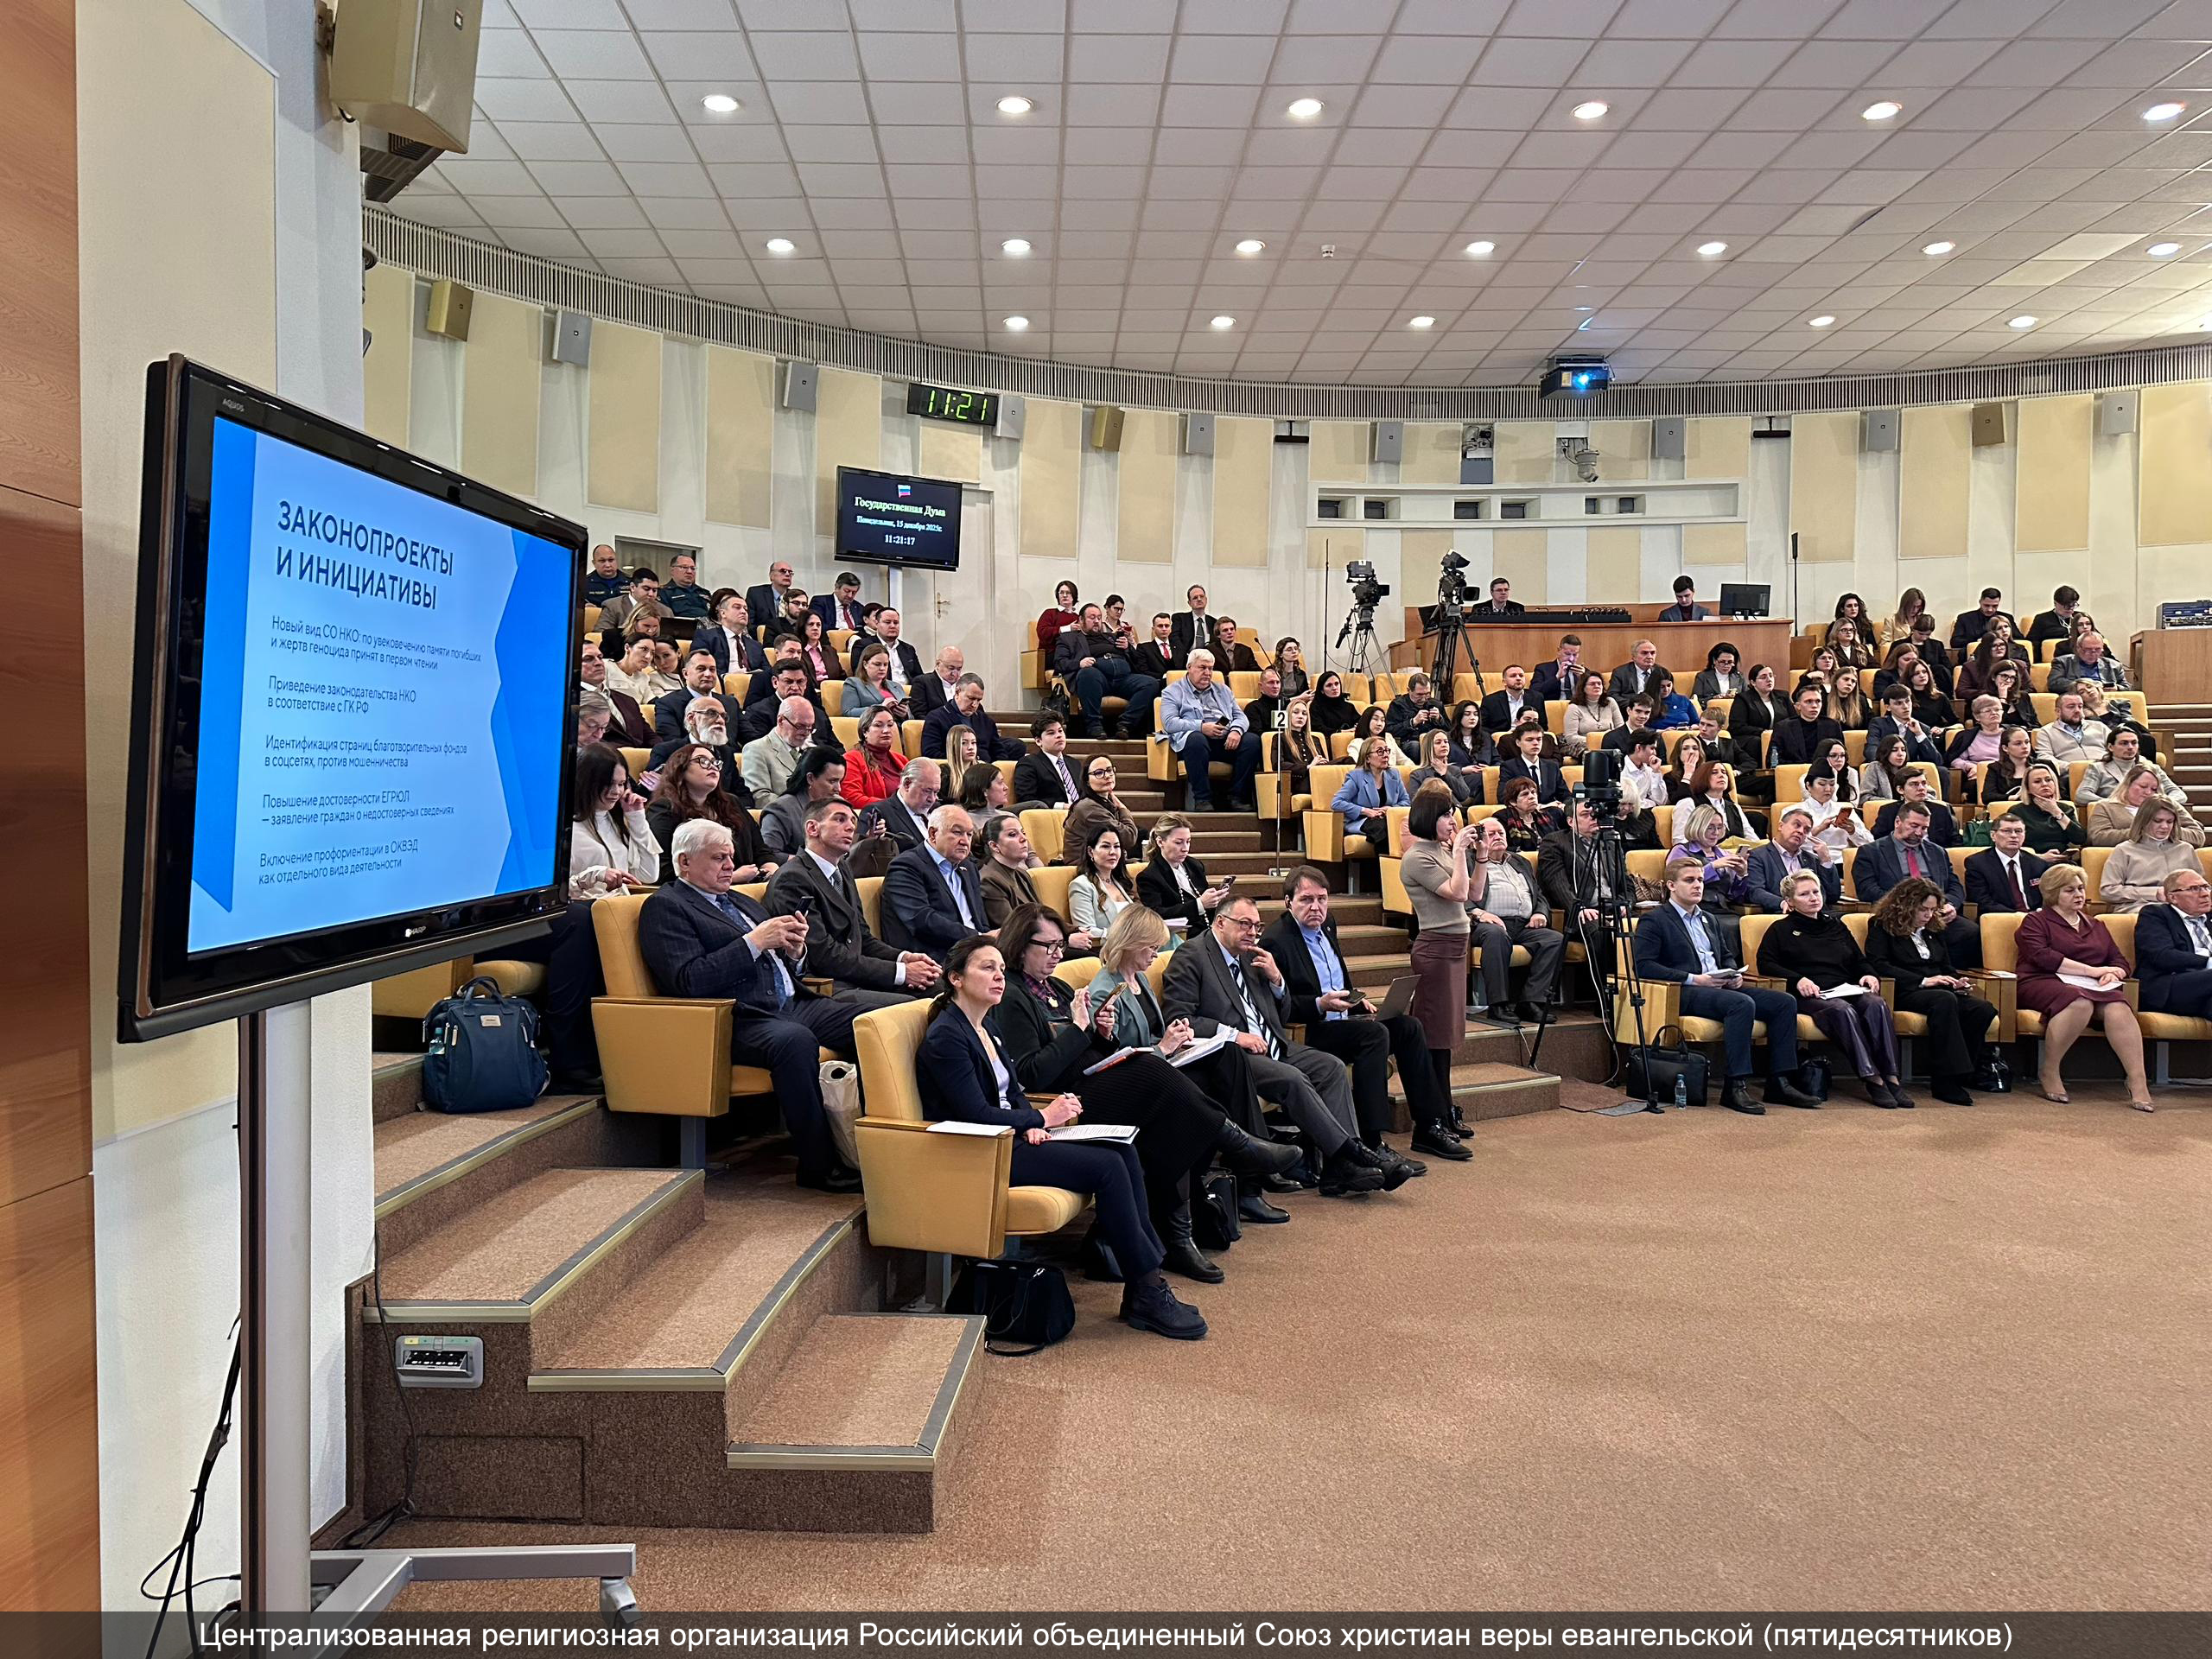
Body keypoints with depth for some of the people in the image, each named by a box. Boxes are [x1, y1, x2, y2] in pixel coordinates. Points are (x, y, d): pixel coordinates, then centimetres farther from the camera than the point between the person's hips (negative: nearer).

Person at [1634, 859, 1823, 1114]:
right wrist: (1693, 979, -17)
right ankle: (1735, 1087, -31)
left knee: (1785, 1001, -9)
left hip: (1720, 986, 8)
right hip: (1684, 993, -8)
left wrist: (1735, 974, 9)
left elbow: (1727, 955, 34)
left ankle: (1779, 1082, -9)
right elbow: (1642, 966, -12)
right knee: (1742, 1003, -34)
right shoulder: (1654, 920, 0)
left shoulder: (1708, 920, 26)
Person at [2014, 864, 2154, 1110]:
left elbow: (2120, 960, 20)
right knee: (2080, 1002, -38)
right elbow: (2043, 957, -7)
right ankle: (2050, 1073, -25)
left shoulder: (2095, 925, 29)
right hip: (2045, 984, -5)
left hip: (2094, 988, 5)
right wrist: (2092, 971, -10)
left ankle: (2138, 1082, -39)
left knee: (2118, 1007, -31)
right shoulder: (2035, 921, 10)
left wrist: (2111, 974, -5)